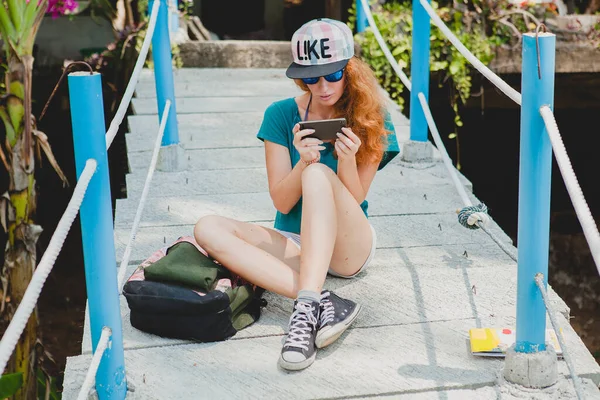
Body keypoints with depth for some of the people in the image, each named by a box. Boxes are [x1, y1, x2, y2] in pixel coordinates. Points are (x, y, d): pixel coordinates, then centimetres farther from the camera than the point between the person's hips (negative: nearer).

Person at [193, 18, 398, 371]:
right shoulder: (282, 115, -2)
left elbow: (354, 201, -6)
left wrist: (347, 160, -25)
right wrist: (302, 160, -23)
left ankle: (307, 307, -43)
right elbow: (282, 203, -4)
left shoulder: (370, 121, -3)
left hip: (349, 246, -2)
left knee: (319, 174, -31)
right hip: (293, 244, 3)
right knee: (208, 228, -24)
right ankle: (325, 302, -38)